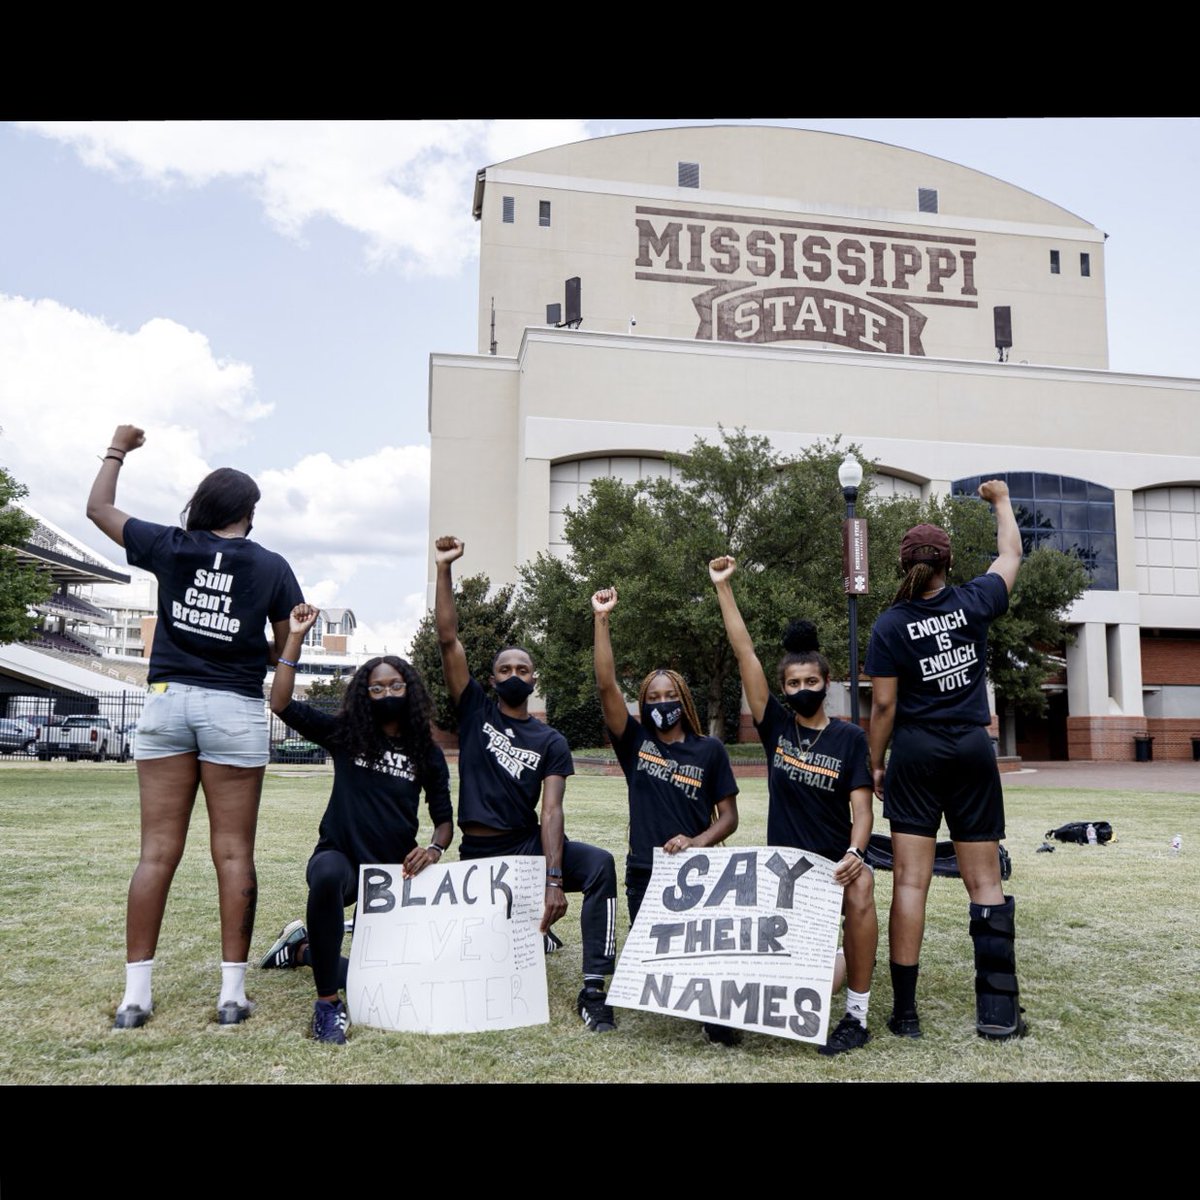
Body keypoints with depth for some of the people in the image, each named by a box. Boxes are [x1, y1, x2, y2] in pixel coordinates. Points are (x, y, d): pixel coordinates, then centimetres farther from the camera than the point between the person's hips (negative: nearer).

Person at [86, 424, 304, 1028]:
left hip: (167, 700, 2)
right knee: (233, 852, 2)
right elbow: (289, 647, 4)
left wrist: (117, 448, 31)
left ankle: (135, 993, 8)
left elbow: (99, 508, 18)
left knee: (158, 851, 5)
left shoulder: (170, 547, 4)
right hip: (235, 708, -2)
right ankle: (233, 991, 6)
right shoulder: (271, 567, 0)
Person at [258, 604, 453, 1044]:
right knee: (328, 874, -42)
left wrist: (434, 849, -16)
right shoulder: (345, 733, 0)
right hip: (341, 858, -3)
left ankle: (304, 947, 30)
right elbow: (281, 704, -11)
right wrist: (296, 636, -16)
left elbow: (444, 819, 6)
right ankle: (328, 1003, -27)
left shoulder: (427, 753, 3)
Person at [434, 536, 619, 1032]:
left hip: (529, 845, 0)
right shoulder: (475, 710, 2)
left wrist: (554, 879, -25)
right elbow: (448, 638, -7)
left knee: (599, 863, -28)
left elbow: (552, 812, -10)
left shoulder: (551, 742, 2)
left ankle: (593, 989, -24)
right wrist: (444, 569, -13)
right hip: (479, 852, 0)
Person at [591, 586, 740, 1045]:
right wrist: (601, 619, -16)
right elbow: (607, 686, -10)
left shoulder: (709, 750, 1)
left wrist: (696, 843, -17)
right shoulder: (635, 743, 2)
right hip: (645, 874, 1)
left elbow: (728, 816, 3)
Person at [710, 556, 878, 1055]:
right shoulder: (776, 727, -1)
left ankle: (857, 1015, -22)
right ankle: (845, 964, 37)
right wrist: (723, 587, -11)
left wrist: (854, 853, -30)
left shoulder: (849, 737, -3)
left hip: (835, 863, -2)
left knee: (859, 888, -38)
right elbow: (744, 653, -7)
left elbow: (861, 808, -9)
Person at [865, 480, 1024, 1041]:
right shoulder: (974, 603, -1)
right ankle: (998, 1011, 9)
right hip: (973, 750, 2)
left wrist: (875, 763, 5)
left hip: (916, 751, -1)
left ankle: (905, 1011, 1)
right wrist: (1001, 500, 33)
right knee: (985, 882, 7)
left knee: (911, 880, -1)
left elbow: (884, 705, -6)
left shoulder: (890, 626, -5)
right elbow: (1011, 554, 18)